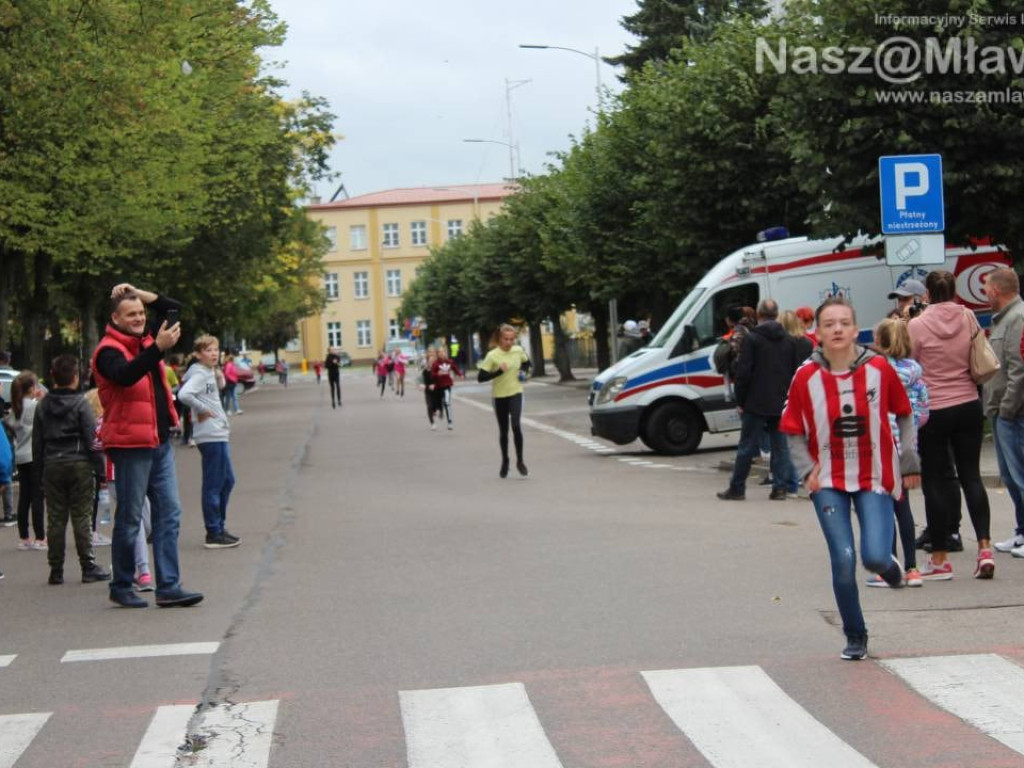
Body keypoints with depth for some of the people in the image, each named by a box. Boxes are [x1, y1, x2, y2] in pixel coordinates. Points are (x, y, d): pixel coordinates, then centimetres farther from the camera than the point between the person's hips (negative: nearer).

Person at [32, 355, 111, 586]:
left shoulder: (43, 405, 5)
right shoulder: (80, 403, -7)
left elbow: (37, 442, 7)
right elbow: (91, 439, -9)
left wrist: (39, 472, 12)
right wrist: (99, 468, -4)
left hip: (51, 465, 3)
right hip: (79, 464, -3)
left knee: (55, 519, 6)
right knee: (82, 517, 0)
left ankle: (56, 570, 8)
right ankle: (88, 568, 3)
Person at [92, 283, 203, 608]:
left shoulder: (146, 340, 14)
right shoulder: (109, 351, -10)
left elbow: (173, 308, 25)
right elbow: (125, 374, -31)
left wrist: (138, 293, 12)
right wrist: (158, 348, -40)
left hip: (159, 442, 8)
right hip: (130, 445, -8)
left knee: (169, 513, 4)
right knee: (129, 519, 1)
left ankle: (169, 587, 5)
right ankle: (121, 586, 14)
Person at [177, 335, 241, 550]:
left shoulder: (209, 373, 15)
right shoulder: (199, 374, -13)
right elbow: (184, 394, -29)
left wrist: (223, 421, 10)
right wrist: (202, 410, -17)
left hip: (218, 434, 10)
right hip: (210, 435, -10)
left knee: (227, 480, 16)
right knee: (213, 484, -4)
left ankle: (219, 527, 24)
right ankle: (213, 534, 1)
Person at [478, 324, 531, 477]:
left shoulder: (518, 351, -2)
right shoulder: (492, 355, -13)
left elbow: (527, 362, 20)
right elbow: (480, 377, -16)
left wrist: (523, 371, -1)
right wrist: (499, 371, -26)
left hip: (515, 393, 1)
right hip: (499, 396, -1)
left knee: (516, 425, -18)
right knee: (503, 431, 9)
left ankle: (520, 461, -6)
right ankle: (505, 462, 29)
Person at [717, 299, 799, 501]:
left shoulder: (752, 339, -8)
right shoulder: (788, 341, 8)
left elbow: (743, 373, -11)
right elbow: (794, 373, 10)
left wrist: (740, 401, -4)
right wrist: (788, 398, 15)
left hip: (756, 403, -4)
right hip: (781, 404, 4)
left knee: (747, 447, 1)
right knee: (780, 446, 8)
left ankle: (737, 488, 6)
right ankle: (779, 488, 6)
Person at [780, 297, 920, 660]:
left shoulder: (879, 368, -7)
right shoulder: (806, 377, -7)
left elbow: (904, 415, 6)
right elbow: (794, 432, 1)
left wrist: (910, 463, 4)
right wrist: (808, 470, -13)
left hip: (875, 478, 0)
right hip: (829, 482, 0)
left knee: (874, 557, -14)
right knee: (844, 560, -6)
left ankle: (888, 565, 27)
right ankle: (855, 637, 15)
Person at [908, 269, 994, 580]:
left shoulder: (917, 325, -11)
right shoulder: (968, 318, 0)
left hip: (934, 411, -3)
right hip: (969, 406, 4)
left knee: (935, 480, 4)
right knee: (971, 475, 10)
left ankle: (939, 560, 8)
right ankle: (984, 548, -2)